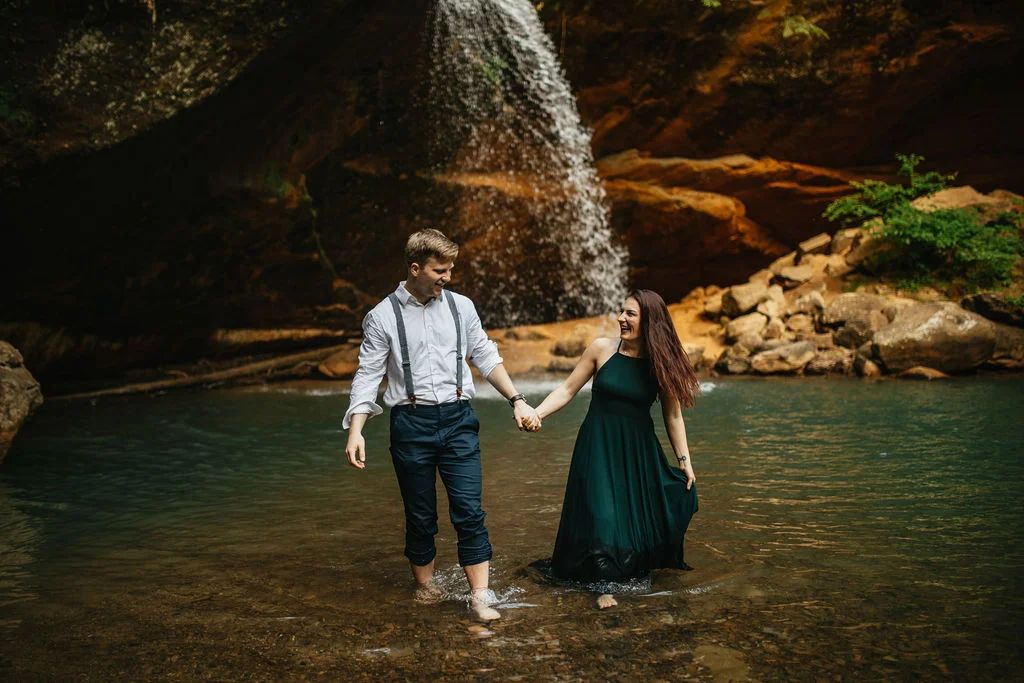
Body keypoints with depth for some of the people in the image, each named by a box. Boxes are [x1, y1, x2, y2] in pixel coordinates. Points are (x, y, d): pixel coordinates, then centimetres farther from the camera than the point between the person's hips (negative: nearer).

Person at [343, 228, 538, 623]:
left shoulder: (460, 307, 6)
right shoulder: (383, 316, -2)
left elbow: (486, 357, 14)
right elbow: (368, 374, -3)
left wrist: (516, 400, 11)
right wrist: (355, 431, -13)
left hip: (457, 419, 2)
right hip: (411, 423, -1)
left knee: (469, 510, -5)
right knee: (420, 515, 9)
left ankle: (480, 596, 0)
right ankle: (425, 588, 26)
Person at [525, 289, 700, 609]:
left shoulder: (662, 362, -3)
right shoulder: (602, 349, -6)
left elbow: (672, 414, 3)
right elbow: (567, 390, 0)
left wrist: (684, 459, 3)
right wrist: (536, 413, -14)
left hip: (639, 448, 2)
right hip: (599, 443, -1)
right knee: (600, 509, -8)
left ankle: (636, 566, 30)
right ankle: (602, 583, 1)